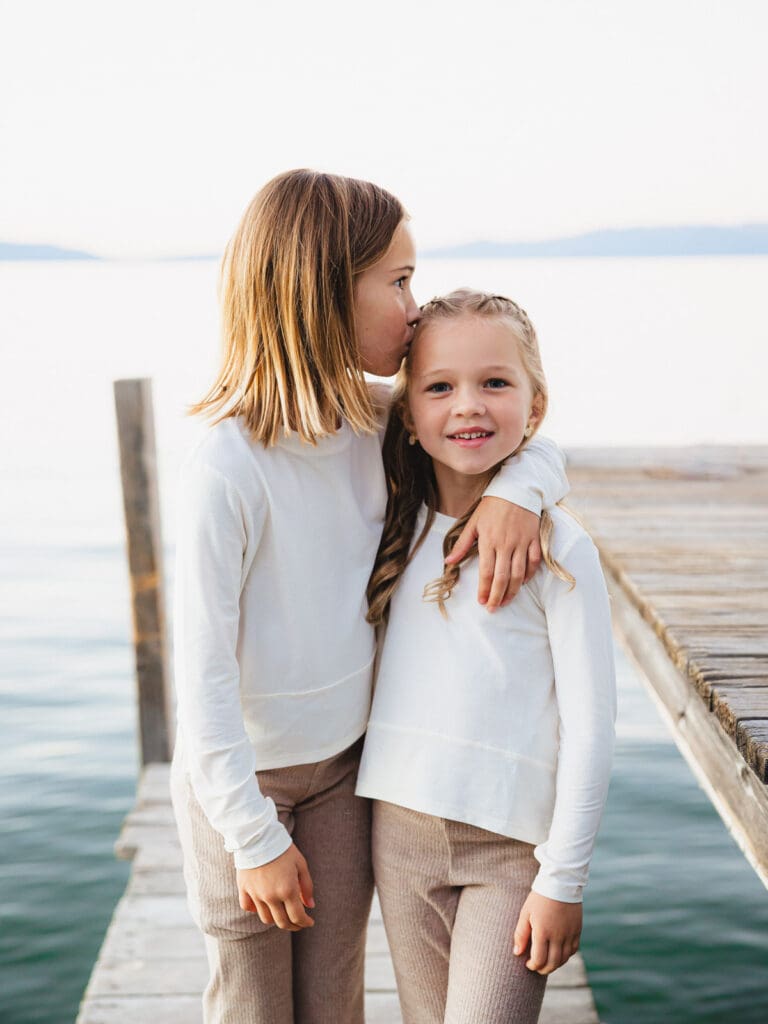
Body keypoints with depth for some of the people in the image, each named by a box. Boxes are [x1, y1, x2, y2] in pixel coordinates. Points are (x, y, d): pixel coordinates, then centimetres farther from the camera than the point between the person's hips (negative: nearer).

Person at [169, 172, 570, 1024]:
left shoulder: (376, 425, -7)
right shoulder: (226, 467, -26)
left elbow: (529, 433, 6)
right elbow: (201, 673, -22)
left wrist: (518, 488, -18)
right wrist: (254, 837, -16)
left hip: (345, 762, 5)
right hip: (242, 778, -5)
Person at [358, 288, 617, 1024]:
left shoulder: (558, 548, -11)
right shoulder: (396, 530, 3)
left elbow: (589, 728, -10)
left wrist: (562, 880, -9)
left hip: (512, 846, -4)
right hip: (401, 830, 5)